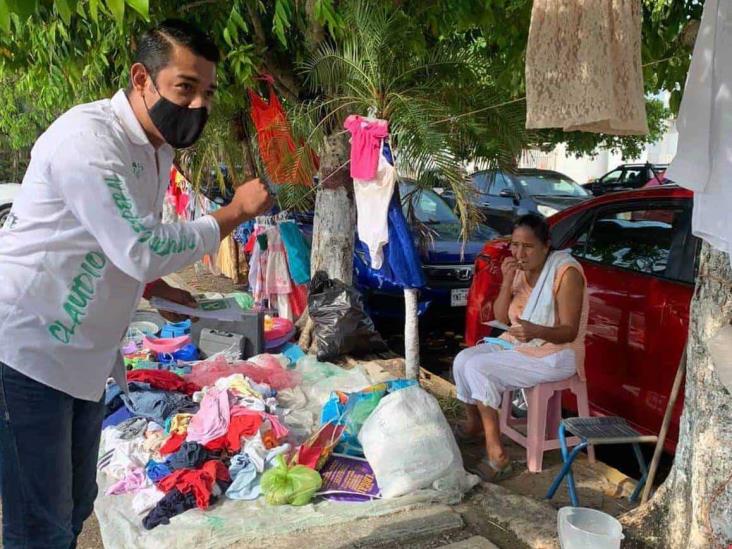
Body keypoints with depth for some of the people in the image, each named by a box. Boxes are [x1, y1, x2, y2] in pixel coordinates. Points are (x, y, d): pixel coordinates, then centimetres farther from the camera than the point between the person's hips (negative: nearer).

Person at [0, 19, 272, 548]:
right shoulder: (88, 138, -21)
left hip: (83, 359, 9)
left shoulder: (157, 149, 7)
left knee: (75, 506, 19)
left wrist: (171, 295, 6)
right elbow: (143, 251, -27)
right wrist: (235, 212, -18)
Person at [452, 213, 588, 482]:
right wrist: (507, 281, -15)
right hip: (517, 343, 8)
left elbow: (570, 332, -20)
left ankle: (496, 454, -17)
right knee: (463, 360, -9)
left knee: (479, 368, -23)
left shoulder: (566, 272, -20)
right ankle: (473, 424, 15)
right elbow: (501, 318, 0)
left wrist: (536, 331, -40)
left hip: (555, 354, -8)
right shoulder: (519, 268, 2)